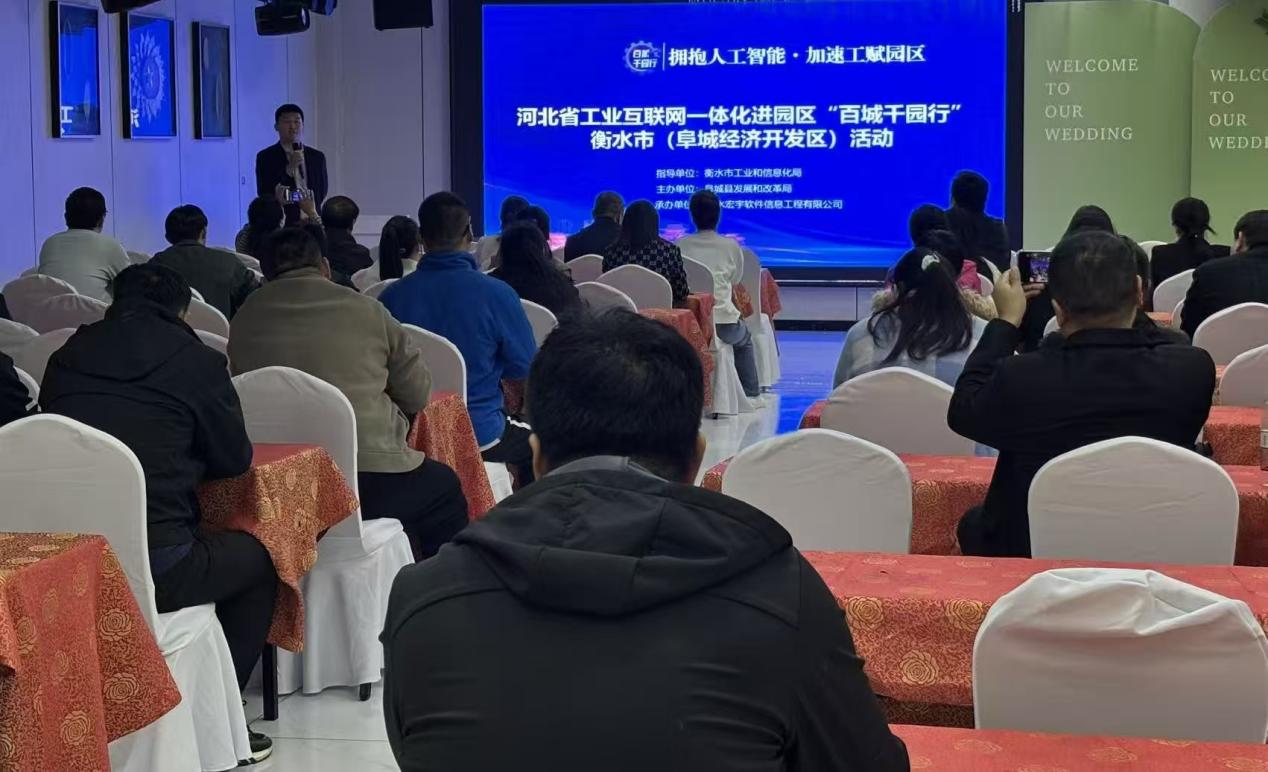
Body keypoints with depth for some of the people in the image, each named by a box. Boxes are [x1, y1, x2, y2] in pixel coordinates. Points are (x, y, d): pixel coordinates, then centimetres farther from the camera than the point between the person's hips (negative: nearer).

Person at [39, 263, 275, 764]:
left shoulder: (66, 356, 13)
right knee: (257, 558, 24)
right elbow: (235, 459, 11)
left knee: (213, 547, 33)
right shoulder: (195, 360, 1)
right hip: (154, 565, -5)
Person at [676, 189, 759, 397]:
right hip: (723, 321, -2)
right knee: (744, 339, 33)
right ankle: (751, 392, 33)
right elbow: (734, 289, 10)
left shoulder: (679, 246, 5)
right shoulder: (731, 247, 2)